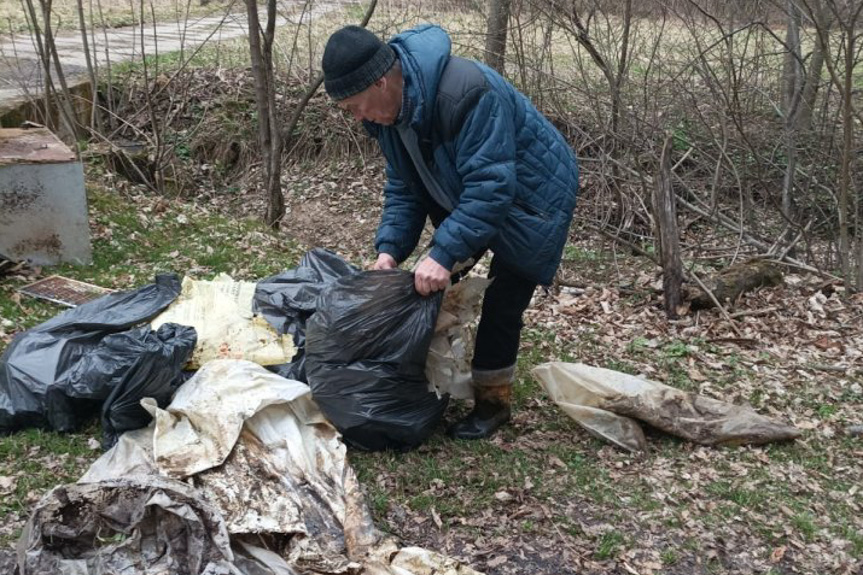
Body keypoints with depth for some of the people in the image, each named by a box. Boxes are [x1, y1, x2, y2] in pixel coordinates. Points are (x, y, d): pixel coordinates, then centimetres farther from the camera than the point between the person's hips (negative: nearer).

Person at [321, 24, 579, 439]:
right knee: (441, 293, 7)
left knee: (502, 301, -7)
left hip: (531, 196, -8)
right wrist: (390, 248, -15)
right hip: (465, 198, 8)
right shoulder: (389, 107, -8)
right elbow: (405, 187, -1)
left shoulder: (464, 90, -37)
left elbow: (490, 185, -38)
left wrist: (443, 254, -41)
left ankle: (493, 401, 11)